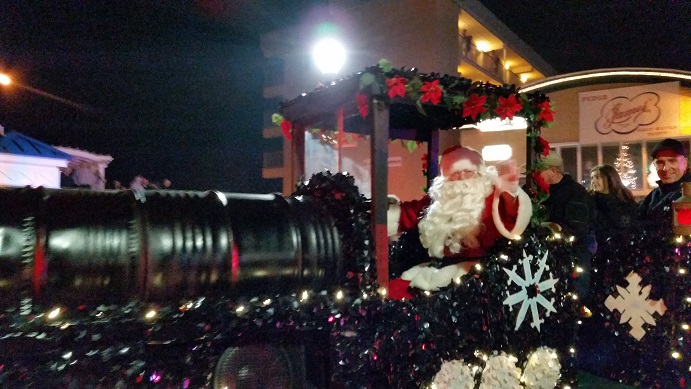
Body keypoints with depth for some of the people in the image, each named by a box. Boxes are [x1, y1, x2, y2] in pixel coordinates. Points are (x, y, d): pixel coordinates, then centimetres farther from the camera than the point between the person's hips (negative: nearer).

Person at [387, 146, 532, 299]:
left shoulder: (490, 195, -3)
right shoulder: (439, 198, 13)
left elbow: (509, 220, -25)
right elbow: (410, 212, 27)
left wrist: (510, 193, -47)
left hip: (475, 268, -5)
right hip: (441, 266, 6)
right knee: (394, 288, -4)